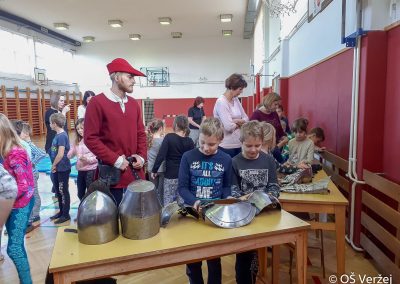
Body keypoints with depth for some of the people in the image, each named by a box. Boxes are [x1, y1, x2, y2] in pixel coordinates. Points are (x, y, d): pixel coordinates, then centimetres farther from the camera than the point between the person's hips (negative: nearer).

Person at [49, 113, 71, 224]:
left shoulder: (62, 136, -19)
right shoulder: (58, 135, 8)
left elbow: (60, 154, -23)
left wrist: (53, 165, -10)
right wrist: (54, 166, 8)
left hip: (63, 169, -9)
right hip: (57, 168, 9)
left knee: (63, 191, 2)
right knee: (58, 191, 18)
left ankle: (66, 214, 14)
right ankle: (61, 211, 32)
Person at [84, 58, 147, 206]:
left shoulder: (134, 103, 10)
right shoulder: (97, 102, -8)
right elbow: (90, 138, -12)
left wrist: (142, 156, -1)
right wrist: (115, 160, -15)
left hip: (135, 172, 6)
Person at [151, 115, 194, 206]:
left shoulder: (169, 137, -11)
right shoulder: (189, 141, -3)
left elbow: (161, 155, -15)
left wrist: (154, 170, -7)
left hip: (170, 174, -3)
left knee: (168, 200, 6)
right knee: (182, 200, 12)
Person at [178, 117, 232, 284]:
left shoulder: (225, 160, -2)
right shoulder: (188, 157, -7)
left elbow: (227, 186, 7)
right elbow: (182, 187, -7)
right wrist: (194, 202, -22)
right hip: (193, 212, 0)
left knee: (215, 256, 16)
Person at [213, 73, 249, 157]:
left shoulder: (236, 100, 8)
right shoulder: (221, 102, -16)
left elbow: (246, 119, 7)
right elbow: (229, 126, -23)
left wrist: (236, 121, -13)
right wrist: (240, 123, -3)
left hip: (238, 144, 7)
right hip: (226, 146, -7)